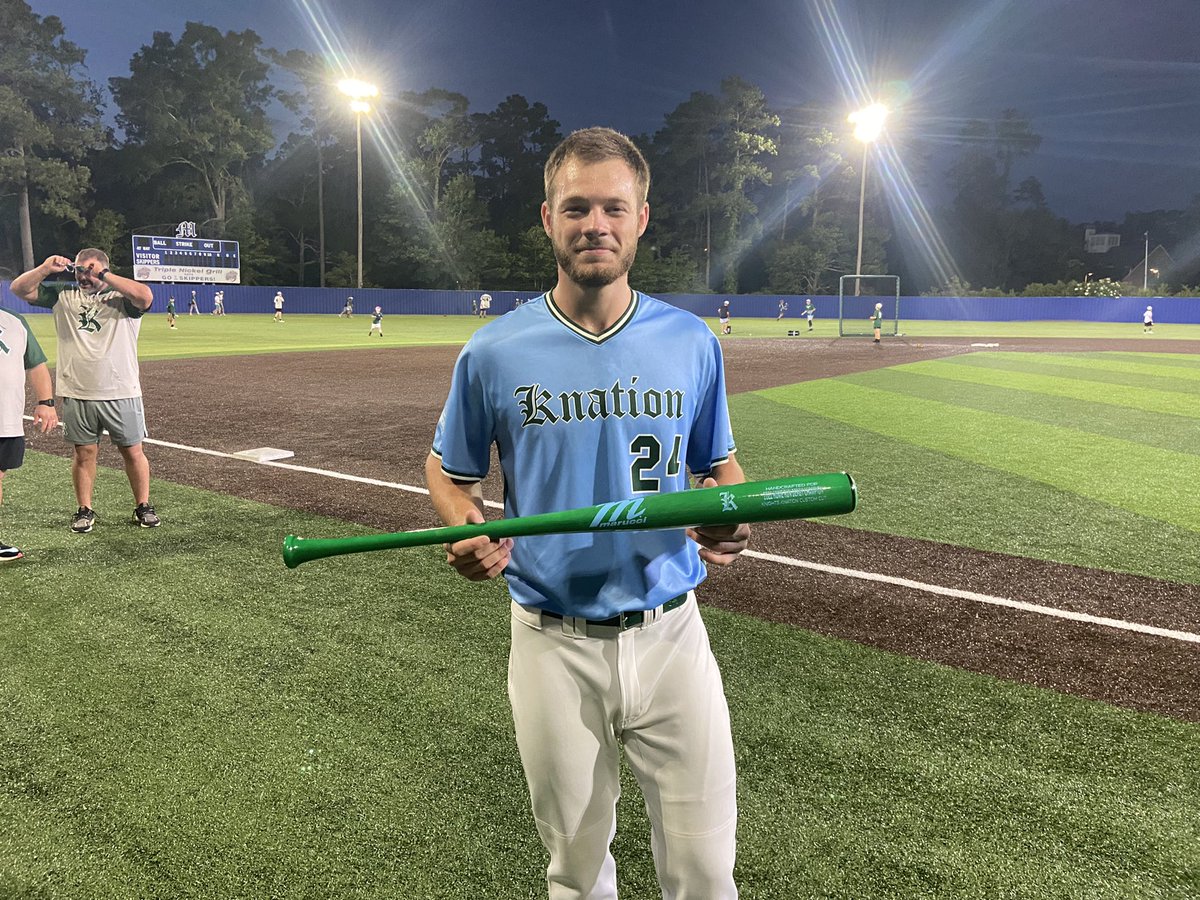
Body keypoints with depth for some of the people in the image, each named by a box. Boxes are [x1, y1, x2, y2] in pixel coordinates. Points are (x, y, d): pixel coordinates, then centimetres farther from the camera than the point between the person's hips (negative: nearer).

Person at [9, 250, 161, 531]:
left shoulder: (121, 297, -1)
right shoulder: (63, 294, 10)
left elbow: (145, 296, -23)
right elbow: (19, 289, 7)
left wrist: (103, 275, -21)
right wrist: (46, 268, -8)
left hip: (121, 394, -3)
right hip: (76, 395, 3)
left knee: (132, 451, 5)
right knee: (84, 452, 9)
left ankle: (143, 507, 17)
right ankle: (85, 510, 20)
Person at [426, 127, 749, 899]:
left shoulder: (692, 342, 0)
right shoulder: (494, 353, -4)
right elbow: (451, 472, 8)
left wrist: (731, 519, -11)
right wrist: (470, 533, -13)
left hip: (670, 635, 1)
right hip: (554, 645, 0)